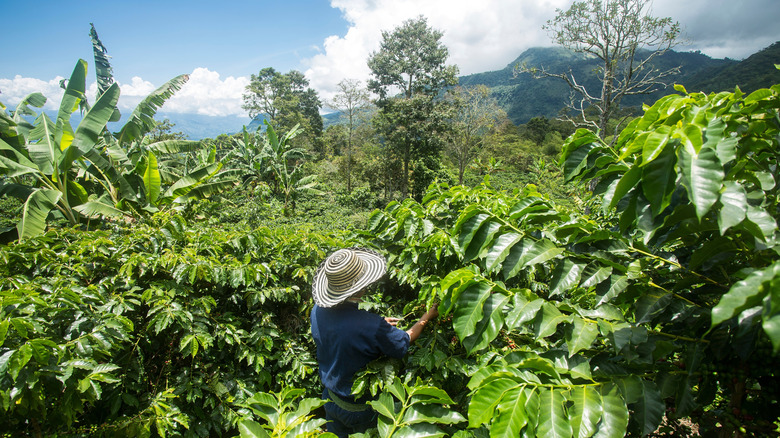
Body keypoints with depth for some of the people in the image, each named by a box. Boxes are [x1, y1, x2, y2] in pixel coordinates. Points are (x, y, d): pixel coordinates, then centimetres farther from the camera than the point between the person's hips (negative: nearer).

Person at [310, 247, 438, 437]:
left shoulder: (318, 311, -19)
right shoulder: (371, 326, -38)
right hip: (360, 410, -5)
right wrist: (427, 316, -6)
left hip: (331, 398, 5)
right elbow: (405, 342, -19)